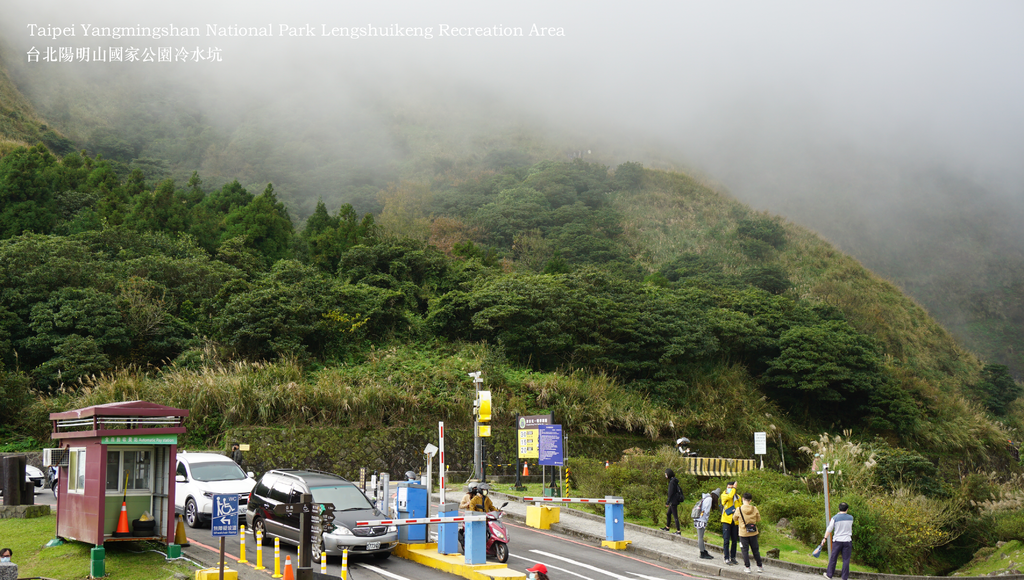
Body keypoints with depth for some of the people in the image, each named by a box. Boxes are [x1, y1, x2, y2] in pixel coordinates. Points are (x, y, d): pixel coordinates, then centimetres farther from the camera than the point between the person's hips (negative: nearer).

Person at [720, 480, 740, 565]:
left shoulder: (737, 497, 12)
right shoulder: (724, 495, -1)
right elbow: (729, 496, -25)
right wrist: (734, 488, -13)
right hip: (726, 521, -4)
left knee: (735, 540, 9)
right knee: (726, 540, -5)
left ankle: (733, 558, 19)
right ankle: (727, 559, -2)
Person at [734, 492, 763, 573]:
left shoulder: (739, 509, -13)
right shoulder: (755, 509, -7)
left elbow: (734, 518, 2)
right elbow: (758, 520, 4)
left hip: (743, 533, -2)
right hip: (753, 533, 2)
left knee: (745, 550, 6)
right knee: (755, 550, 13)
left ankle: (747, 567, 4)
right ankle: (759, 567, 20)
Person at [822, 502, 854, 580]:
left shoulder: (835, 518, -7)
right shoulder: (850, 518, -1)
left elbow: (829, 529, -5)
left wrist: (825, 538, 3)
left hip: (837, 540, -1)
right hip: (847, 540, 1)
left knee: (833, 558, 9)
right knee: (846, 560, 5)